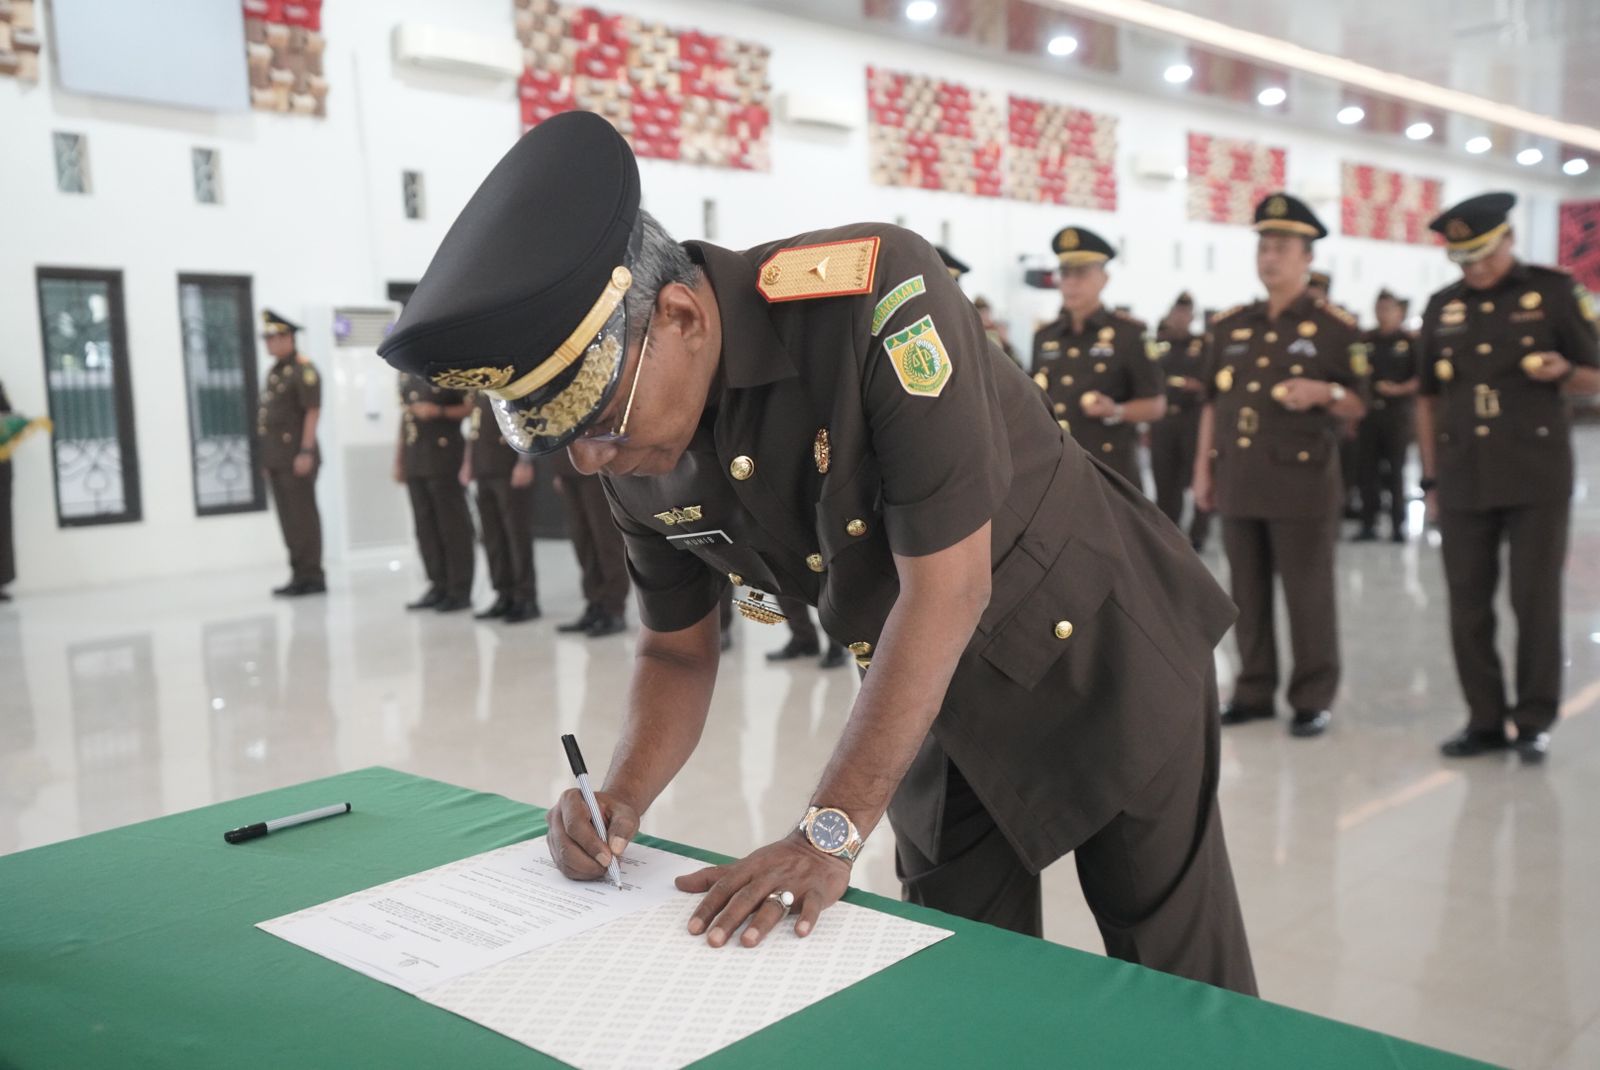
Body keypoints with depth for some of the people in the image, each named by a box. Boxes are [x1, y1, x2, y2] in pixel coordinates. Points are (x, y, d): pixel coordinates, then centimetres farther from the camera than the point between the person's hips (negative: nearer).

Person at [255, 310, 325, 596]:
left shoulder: (303, 370, -9)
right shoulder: (275, 371, 19)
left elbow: (313, 412, -16)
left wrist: (306, 452, -21)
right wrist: (266, 457, 19)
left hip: (296, 457, -9)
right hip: (276, 457, 9)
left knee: (303, 517, -5)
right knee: (288, 519, 10)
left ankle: (311, 577, -1)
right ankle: (299, 575, 15)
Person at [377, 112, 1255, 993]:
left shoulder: (874, 294, -32)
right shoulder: (638, 463, -11)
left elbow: (947, 587, -31)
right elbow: (677, 653, 3)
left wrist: (830, 832, -30)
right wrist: (619, 801, -16)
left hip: (1098, 643, -5)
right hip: (937, 691, 5)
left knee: (1182, 982, 8)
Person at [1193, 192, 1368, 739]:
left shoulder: (1335, 326, -2)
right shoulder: (1229, 326, 12)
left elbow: (1362, 405, -1)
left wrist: (1326, 392, -21)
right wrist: (1203, 470, 11)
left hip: (1302, 480, -4)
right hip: (1239, 479, 5)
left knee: (1308, 595, 1)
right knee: (1247, 593, 9)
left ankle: (1314, 698, 10)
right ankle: (1254, 690, 20)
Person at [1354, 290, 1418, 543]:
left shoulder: (1409, 342, 2)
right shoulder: (1364, 341, 10)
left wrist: (1399, 389, -17)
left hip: (1397, 411, -3)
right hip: (1367, 412, 3)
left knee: (1396, 470, 0)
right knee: (1367, 469, 3)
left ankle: (1398, 525, 6)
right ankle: (1368, 524, 10)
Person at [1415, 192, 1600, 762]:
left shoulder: (1554, 292, 1)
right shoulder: (1442, 307, 10)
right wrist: (1431, 477, 11)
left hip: (1536, 477, -3)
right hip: (1463, 480, 3)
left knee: (1536, 602, 1)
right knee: (1468, 606, 5)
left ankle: (1534, 721, 12)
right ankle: (1485, 719, 15)